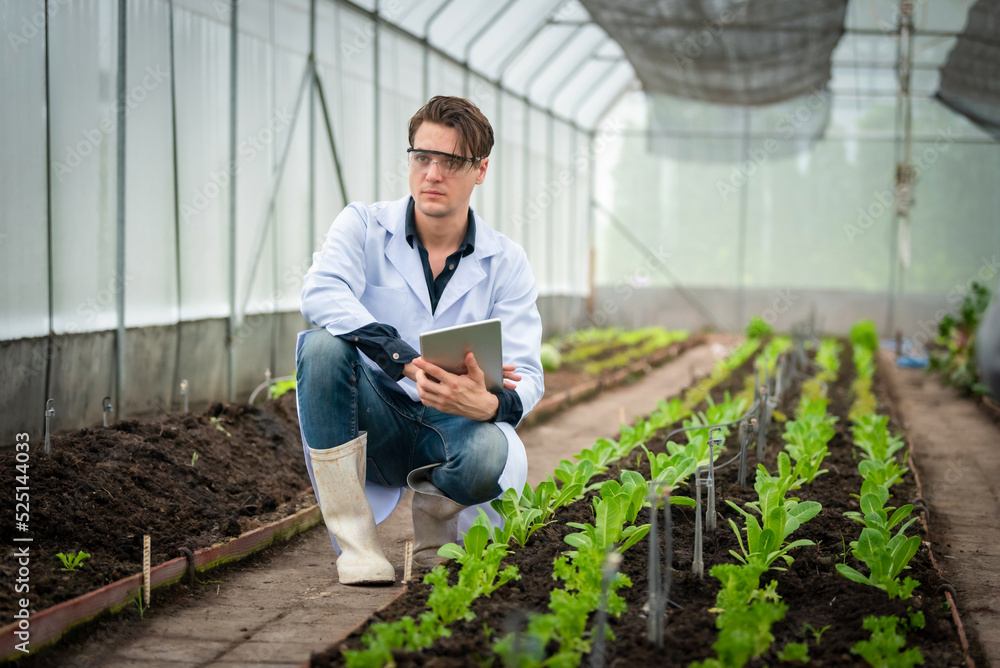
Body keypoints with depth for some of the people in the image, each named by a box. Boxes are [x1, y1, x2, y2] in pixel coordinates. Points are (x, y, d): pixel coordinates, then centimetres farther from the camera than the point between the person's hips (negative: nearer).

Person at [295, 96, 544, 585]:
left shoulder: (506, 263, 0)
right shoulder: (363, 227, -2)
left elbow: (526, 378, -8)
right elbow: (320, 293, -24)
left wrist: (487, 404, -35)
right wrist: (409, 362, -37)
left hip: (452, 426, 0)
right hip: (374, 422, 1)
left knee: (491, 454, -37)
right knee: (322, 346, -31)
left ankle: (435, 516, 3)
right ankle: (355, 542, -25)